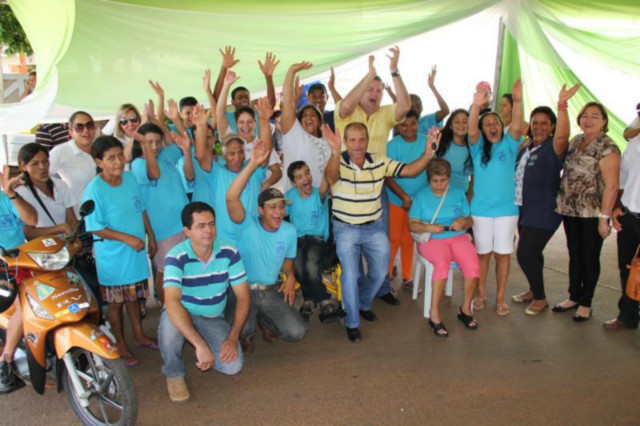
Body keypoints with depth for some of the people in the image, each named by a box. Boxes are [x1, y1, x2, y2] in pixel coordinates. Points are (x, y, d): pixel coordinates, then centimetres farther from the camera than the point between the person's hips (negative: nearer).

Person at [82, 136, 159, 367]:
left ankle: (139, 335, 39)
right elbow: (95, 228, -19)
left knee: (134, 296, 22)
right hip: (112, 258, -5)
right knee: (115, 302, 10)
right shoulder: (94, 190, -21)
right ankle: (121, 345, 27)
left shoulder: (130, 178, -2)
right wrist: (128, 238, -21)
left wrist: (150, 235, 11)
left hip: (136, 252, 6)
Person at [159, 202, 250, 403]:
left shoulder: (229, 252, -15)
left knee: (233, 365, -17)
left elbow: (243, 296, -10)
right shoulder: (176, 257, -24)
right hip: (183, 313, -2)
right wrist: (200, 344, -45)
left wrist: (232, 337, -21)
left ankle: (201, 355, 20)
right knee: (169, 324, -38)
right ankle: (174, 373, -5)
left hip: (214, 318, 3)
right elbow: (172, 302, -37)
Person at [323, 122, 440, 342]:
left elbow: (410, 170, -5)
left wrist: (428, 153, -23)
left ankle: (364, 304, 39)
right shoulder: (338, 162, -15)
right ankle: (352, 323, 8)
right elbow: (331, 178, -38)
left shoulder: (380, 162, -4)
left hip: (374, 227, 4)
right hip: (346, 229, -4)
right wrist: (335, 151, -58)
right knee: (350, 274, -12)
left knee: (380, 272, 10)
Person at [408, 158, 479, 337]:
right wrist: (428, 228, -16)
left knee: (473, 265, -27)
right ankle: (434, 314, -26)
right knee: (442, 263, -35)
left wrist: (463, 221, -10)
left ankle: (466, 308, -5)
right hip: (432, 239, -2)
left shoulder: (458, 193, 15)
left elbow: (469, 221, 14)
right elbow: (412, 225, 3)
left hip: (458, 237, 3)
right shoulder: (421, 195, 8)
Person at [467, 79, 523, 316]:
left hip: (506, 209, 0)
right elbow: (471, 131, -20)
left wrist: (517, 101, -34)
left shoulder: (509, 145, 1)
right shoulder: (478, 146, 0)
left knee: (503, 254, 6)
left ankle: (500, 298, 17)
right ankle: (481, 294, 23)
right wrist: (476, 106, -38)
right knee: (483, 253, 9)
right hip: (481, 209, 0)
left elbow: (517, 127, -17)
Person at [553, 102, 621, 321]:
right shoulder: (576, 141, 8)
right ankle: (574, 297, 30)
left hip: (592, 214, -6)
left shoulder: (607, 148, -12)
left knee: (590, 258, 6)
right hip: (570, 211, 6)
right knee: (574, 256, 16)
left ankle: (585, 303, 20)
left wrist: (604, 217, -18)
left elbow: (611, 186, -16)